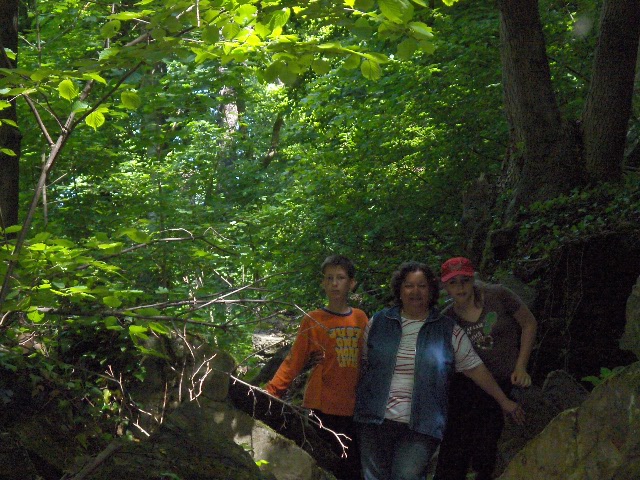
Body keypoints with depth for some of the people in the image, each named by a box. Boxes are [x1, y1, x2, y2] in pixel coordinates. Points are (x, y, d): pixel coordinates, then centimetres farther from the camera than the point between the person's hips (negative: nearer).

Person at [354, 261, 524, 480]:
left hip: (421, 426, -2)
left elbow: (474, 368, 10)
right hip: (375, 420, 2)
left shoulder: (448, 330, 6)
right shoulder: (378, 323, 9)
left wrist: (503, 400, 11)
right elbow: (361, 364, 14)